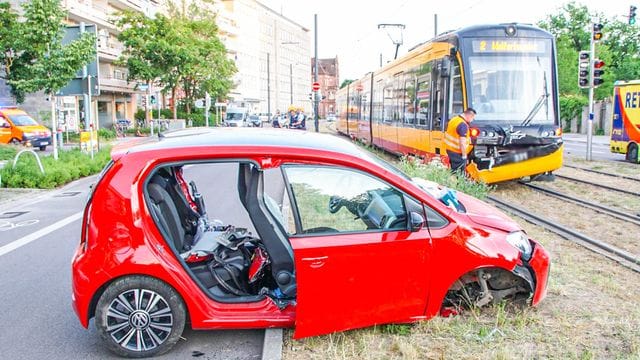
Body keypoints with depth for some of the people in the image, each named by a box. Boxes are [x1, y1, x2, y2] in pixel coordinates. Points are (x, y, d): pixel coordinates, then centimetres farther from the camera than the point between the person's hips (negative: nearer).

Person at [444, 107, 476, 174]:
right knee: (458, 173, -3)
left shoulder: (454, 119, 8)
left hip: (449, 149, 10)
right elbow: (462, 143, -24)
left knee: (453, 170, 17)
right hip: (457, 152, -10)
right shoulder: (463, 125, -21)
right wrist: (464, 156, -16)